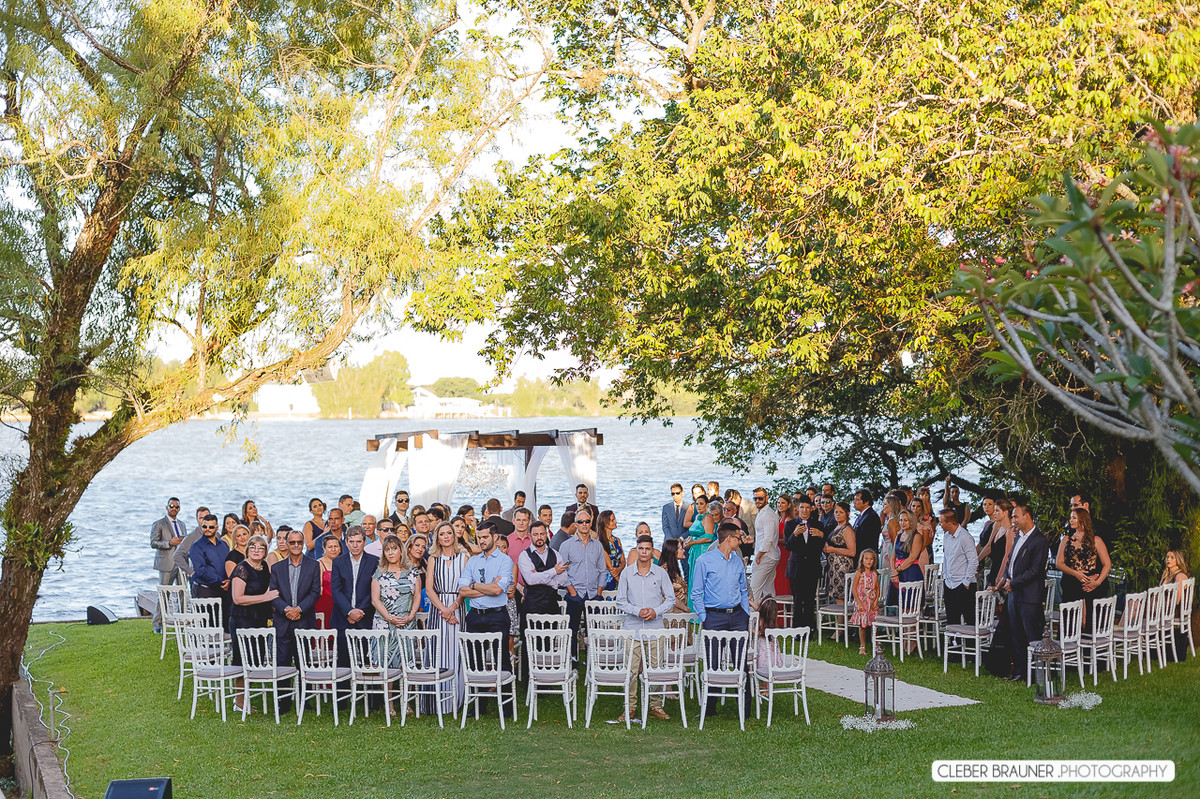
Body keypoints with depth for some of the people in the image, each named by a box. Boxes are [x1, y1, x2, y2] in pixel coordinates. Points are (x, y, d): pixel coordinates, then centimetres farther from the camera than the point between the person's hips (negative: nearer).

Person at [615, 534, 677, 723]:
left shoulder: (660, 573, 5)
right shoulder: (627, 573, 5)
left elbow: (670, 599, 9)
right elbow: (620, 601, 6)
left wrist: (656, 611, -8)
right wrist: (637, 611, -10)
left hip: (655, 627, 0)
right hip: (633, 627, 0)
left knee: (656, 667, 0)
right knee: (631, 668, -3)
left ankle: (656, 706, 10)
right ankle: (630, 707, 4)